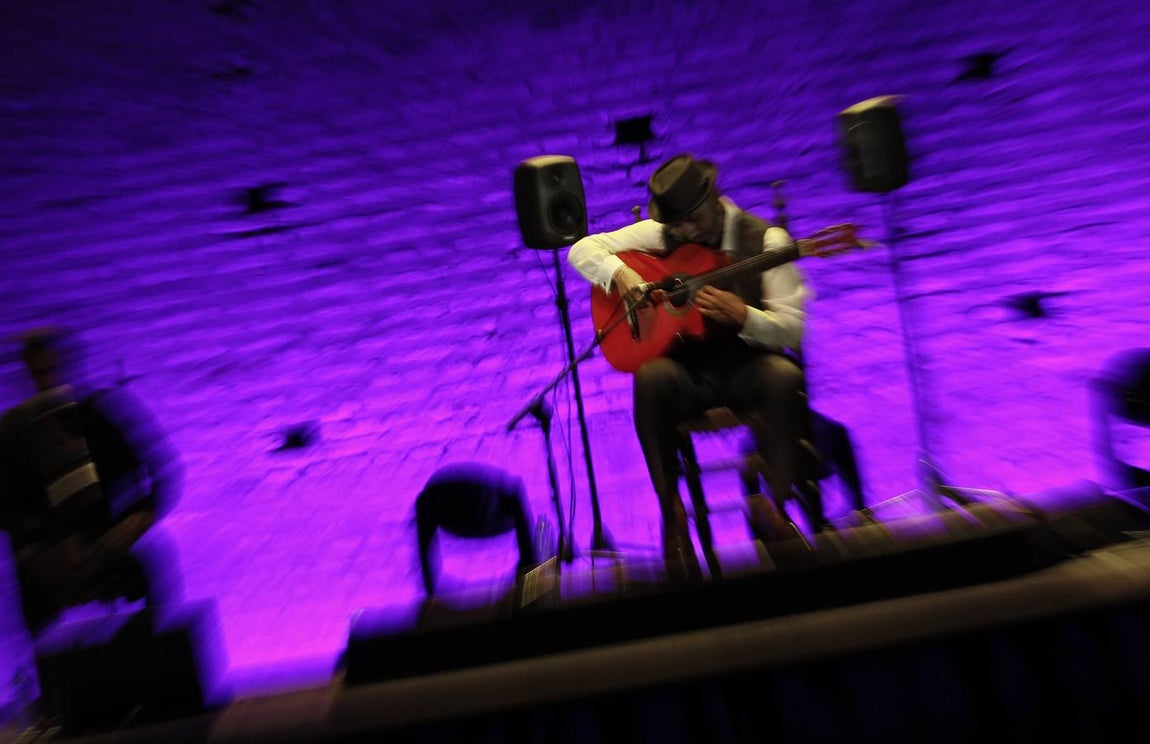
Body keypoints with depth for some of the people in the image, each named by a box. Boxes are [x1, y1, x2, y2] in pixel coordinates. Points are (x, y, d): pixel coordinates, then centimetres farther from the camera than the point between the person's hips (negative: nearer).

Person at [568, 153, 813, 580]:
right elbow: (583, 249, 2)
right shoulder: (659, 232, 5)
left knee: (785, 377, -33)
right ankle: (672, 516, -18)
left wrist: (742, 316, -27)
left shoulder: (765, 239, -3)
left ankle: (776, 504, -14)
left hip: (745, 364, -1)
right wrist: (619, 273, -18)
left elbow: (793, 329, -8)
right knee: (651, 377, -32)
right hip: (685, 367, 1)